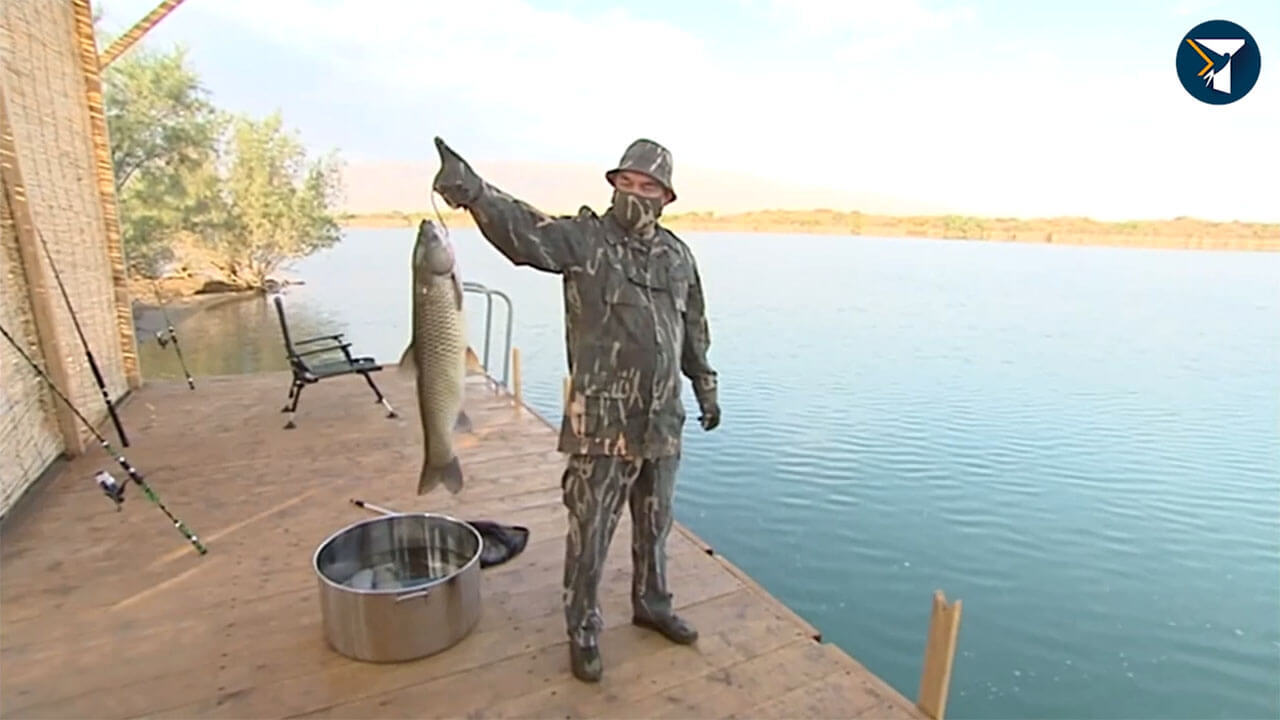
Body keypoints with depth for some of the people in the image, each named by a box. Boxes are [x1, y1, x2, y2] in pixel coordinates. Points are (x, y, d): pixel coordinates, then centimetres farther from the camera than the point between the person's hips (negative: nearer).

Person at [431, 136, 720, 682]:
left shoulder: (677, 254, 8)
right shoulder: (583, 238, -8)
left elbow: (694, 330, 18)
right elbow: (522, 229, -27)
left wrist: (705, 388, 21)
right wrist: (472, 190, -44)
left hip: (662, 420, 5)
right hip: (602, 420, -5)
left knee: (654, 522, 20)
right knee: (590, 529, 5)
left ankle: (652, 604, 43)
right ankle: (583, 631, 27)